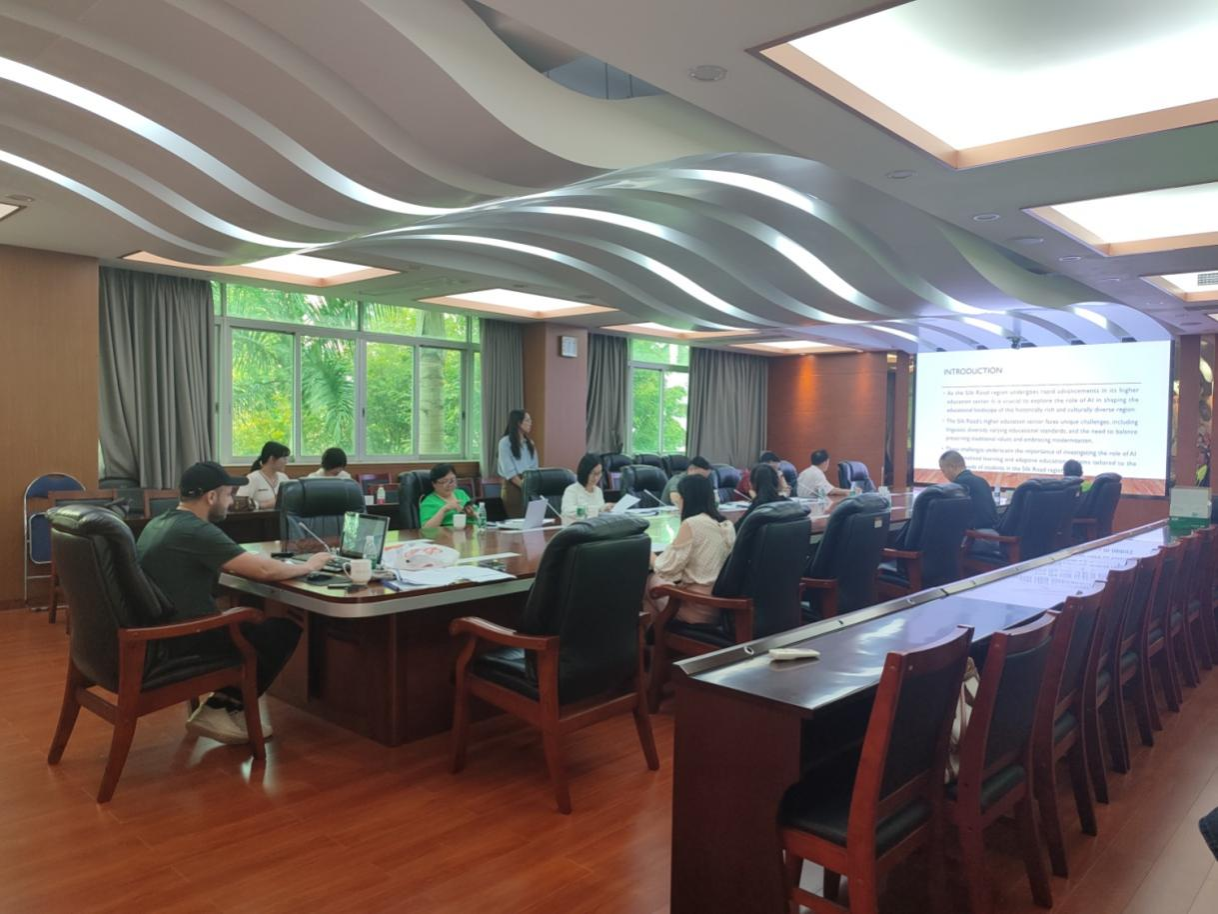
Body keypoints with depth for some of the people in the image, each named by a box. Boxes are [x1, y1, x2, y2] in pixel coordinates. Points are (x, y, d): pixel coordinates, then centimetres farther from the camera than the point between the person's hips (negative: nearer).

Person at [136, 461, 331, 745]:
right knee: (285, 630, -3)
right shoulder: (197, 531, -20)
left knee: (251, 622, 21)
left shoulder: (158, 523, 11)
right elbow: (263, 570, -22)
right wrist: (309, 565, -5)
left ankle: (223, 707, 15)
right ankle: (220, 711, 5)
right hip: (182, 641, -10)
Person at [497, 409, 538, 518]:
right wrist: (522, 484, -18)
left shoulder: (529, 442, 13)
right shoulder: (505, 442, -6)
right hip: (513, 485, -5)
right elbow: (509, 470, -12)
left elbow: (534, 466, 9)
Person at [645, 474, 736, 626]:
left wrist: (649, 556, 8)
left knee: (651, 580, 15)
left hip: (699, 608, -7)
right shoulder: (727, 525, 6)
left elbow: (666, 569, -12)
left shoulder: (692, 524, -16)